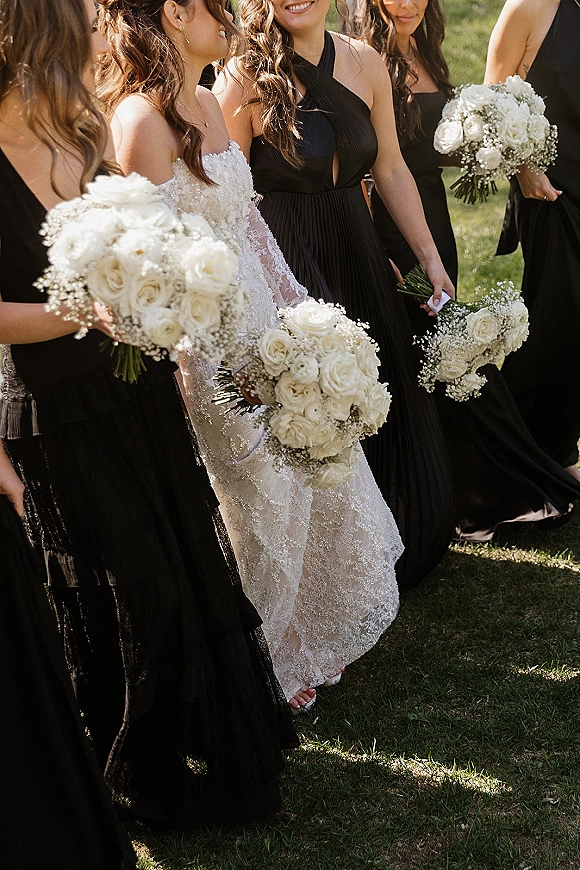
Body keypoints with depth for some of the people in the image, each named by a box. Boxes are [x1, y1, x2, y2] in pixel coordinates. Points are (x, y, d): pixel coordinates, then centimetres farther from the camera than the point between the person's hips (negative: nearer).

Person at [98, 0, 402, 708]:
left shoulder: (205, 104, 8)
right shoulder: (141, 118, -20)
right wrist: (224, 378, -21)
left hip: (266, 323, 9)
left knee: (309, 475, 18)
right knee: (259, 498, 7)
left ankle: (313, 635, 40)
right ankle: (276, 670, 30)